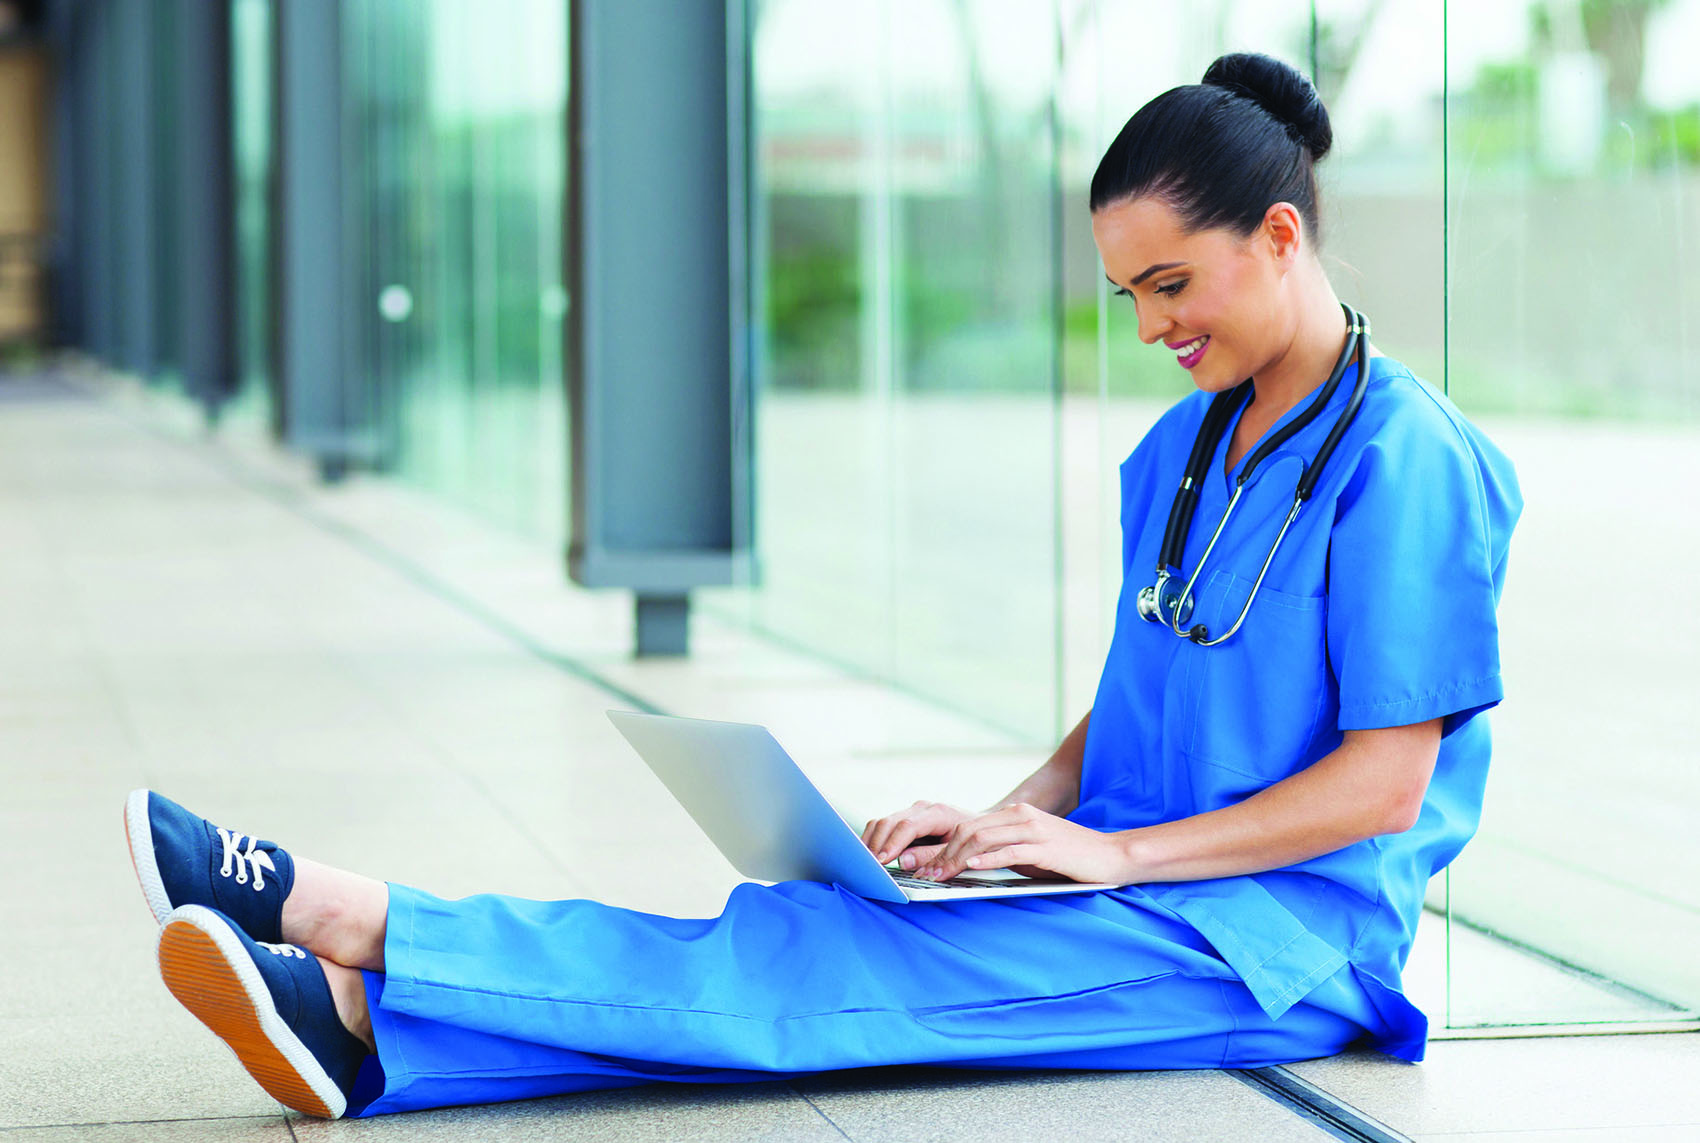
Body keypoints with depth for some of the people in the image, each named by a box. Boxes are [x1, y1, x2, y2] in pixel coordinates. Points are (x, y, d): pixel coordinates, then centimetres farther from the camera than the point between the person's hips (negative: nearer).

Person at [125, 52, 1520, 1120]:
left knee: (846, 961, -24)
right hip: (1142, 886, 8)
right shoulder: (1181, 452, 17)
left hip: (1275, 939, -7)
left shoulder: (1404, 462, -10)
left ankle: (360, 1006, -37)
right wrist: (1013, 821, 1)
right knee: (809, 930, -16)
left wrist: (1113, 854, -16)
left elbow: (1385, 784, -14)